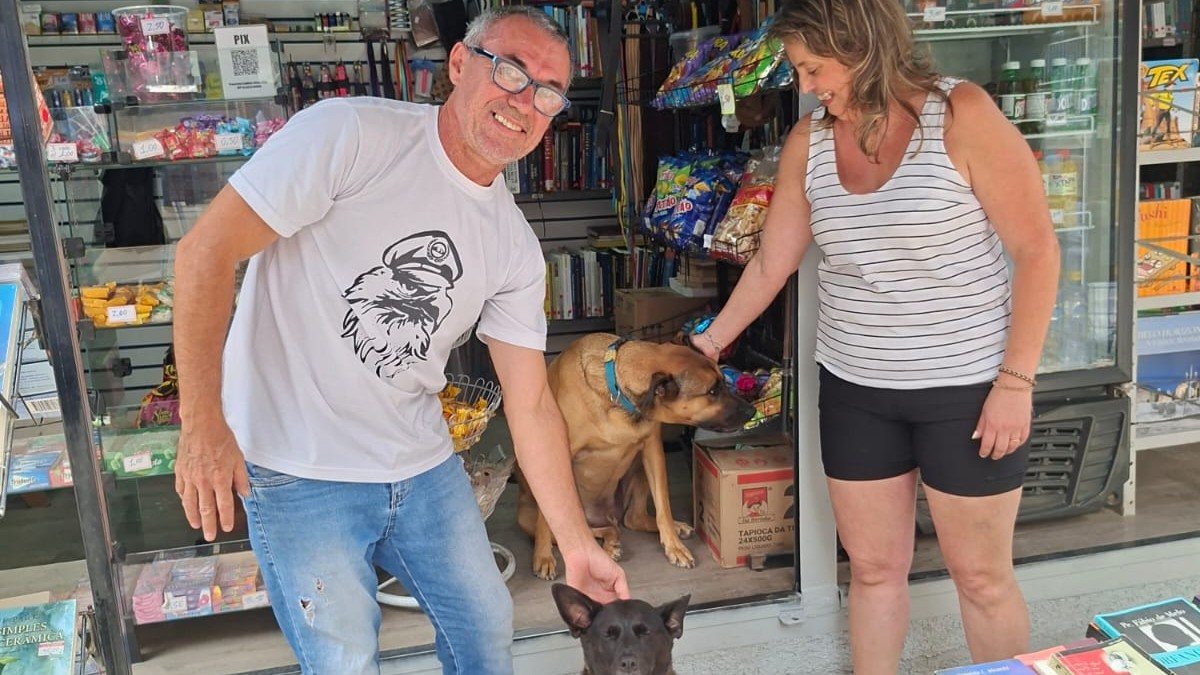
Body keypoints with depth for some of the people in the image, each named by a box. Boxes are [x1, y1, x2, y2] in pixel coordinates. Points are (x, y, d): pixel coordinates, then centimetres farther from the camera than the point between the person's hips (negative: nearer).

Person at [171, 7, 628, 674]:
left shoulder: (516, 247, 0)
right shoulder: (350, 135, -17)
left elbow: (531, 403, 3)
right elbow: (206, 250, -18)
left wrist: (577, 543, 2)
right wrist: (203, 423, -23)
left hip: (423, 467, 6)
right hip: (300, 470, -5)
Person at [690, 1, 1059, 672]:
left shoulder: (961, 115, -12)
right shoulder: (808, 141, 1)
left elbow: (1036, 250, -11)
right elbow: (771, 263, 10)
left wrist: (1016, 381, -14)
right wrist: (709, 344, 14)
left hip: (967, 387, -4)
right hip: (855, 389, 4)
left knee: (983, 575, 9)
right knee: (874, 568, 13)